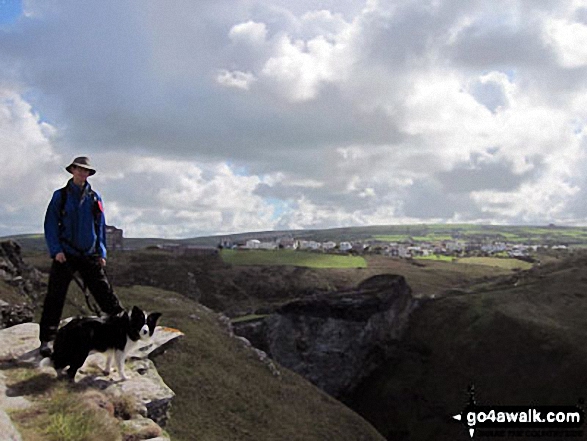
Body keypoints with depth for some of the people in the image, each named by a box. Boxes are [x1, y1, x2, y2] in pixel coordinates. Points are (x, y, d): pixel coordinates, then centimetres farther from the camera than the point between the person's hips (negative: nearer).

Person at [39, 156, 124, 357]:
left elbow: (100, 226, 13)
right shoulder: (60, 196, 1)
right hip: (65, 255, -2)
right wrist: (56, 250, -12)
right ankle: (46, 340, 4)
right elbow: (50, 224, -2)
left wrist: (101, 252, 7)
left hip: (89, 255, 2)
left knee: (104, 292, 5)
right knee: (55, 297, -2)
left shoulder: (94, 198, 8)